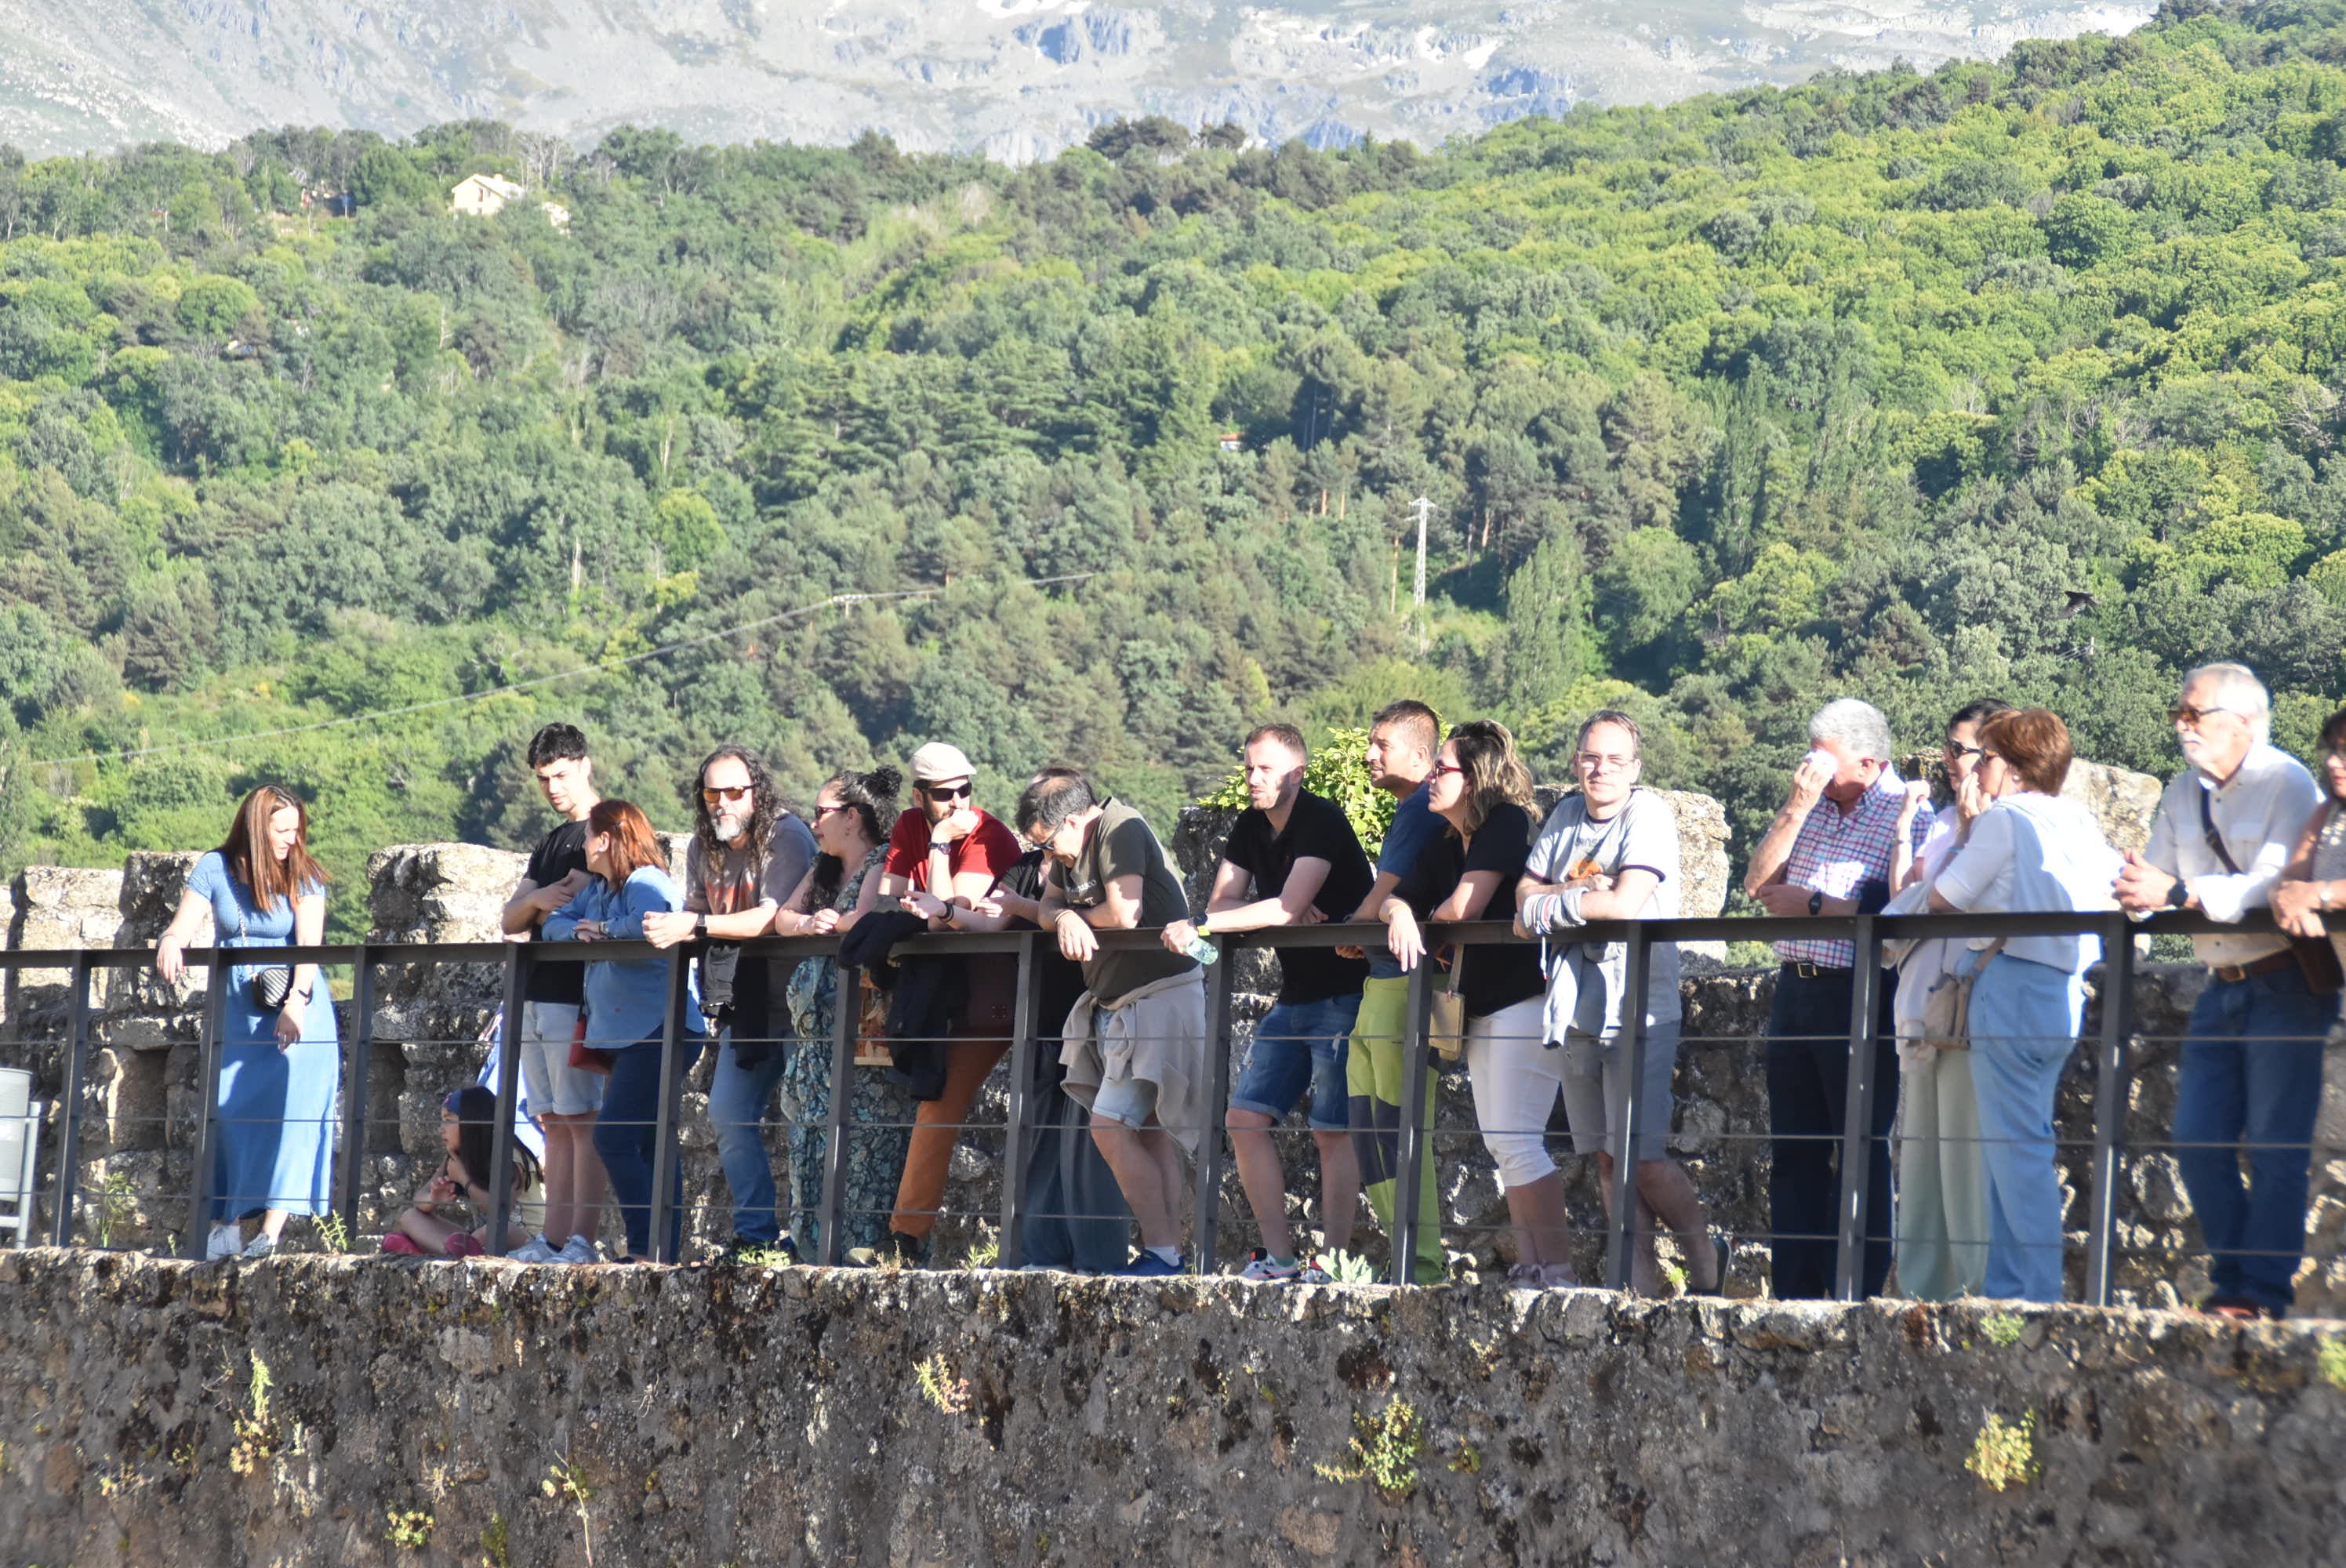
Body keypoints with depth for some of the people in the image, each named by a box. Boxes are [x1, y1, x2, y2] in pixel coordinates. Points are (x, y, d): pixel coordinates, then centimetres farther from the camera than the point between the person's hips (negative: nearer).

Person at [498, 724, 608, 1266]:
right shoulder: (550, 844, 22)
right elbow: (511, 919, 13)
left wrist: (539, 914, 2)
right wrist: (539, 900, -7)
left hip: (577, 995, -9)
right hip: (539, 997, 9)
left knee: (582, 1121, -10)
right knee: (555, 1124, 7)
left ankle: (582, 1241, -13)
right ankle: (552, 1241, 6)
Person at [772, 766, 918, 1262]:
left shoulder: (885, 862, -5)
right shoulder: (823, 868, 21)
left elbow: (865, 918, -20)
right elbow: (782, 919, 11)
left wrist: (827, 923, -2)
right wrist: (808, 924, -10)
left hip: (864, 1030, -8)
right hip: (816, 1030, 8)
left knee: (861, 1141, -11)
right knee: (810, 1137, 5)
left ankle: (861, 1249, -11)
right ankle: (812, 1251, 7)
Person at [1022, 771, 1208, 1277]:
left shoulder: (1119, 828, -14)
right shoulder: (1073, 849, 15)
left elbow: (1124, 913, -23)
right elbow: (1047, 907, 11)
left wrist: (1077, 915, -3)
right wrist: (1066, 918, -12)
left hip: (1160, 995, -10)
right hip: (1116, 1004, 10)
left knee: (1111, 1126, -15)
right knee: (1150, 1135, 7)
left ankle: (1162, 1254, -14)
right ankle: (1172, 1253, 7)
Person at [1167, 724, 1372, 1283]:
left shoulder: (1321, 820, -15)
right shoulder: (1250, 828, 10)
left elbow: (1288, 906, -25)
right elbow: (1221, 903, 2)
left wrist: (1199, 927, -26)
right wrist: (1282, 914, -16)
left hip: (1344, 991, -9)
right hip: (1295, 996, 9)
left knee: (1333, 1130, -10)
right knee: (1245, 1118, 2)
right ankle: (1278, 1256, 4)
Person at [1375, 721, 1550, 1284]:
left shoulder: (1507, 824, -11)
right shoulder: (1444, 845, 15)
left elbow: (1463, 906, -17)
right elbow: (1394, 899, 10)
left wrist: (1428, 921, 4)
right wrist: (1400, 914, -14)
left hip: (1524, 999, -10)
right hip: (1481, 1006, 10)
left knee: (1515, 1139, -14)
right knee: (1499, 1142, 7)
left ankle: (1556, 1269, -14)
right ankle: (1528, 1265, 8)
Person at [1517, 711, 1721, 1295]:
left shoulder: (1648, 814, -9)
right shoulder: (1567, 815, 12)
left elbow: (1627, 903, -20)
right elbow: (1526, 891, 9)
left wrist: (1548, 906, -7)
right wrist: (1577, 892, -11)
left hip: (1637, 1009, -6)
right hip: (1577, 1007, 7)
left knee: (1643, 1158, -11)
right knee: (1605, 1158, 7)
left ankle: (1705, 1260, 10)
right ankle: (1638, 1282, 14)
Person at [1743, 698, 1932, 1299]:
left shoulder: (1909, 816, -6)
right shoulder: (1813, 806, 12)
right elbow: (1758, 883, 4)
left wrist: (1811, 904, -12)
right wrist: (1796, 808, -5)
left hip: (1859, 996, -6)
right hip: (1795, 993, 6)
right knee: (1794, 1151, 8)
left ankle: (1856, 1296, 3)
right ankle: (1794, 1292, 13)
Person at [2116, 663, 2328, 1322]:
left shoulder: (2286, 785, -11)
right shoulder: (2183, 794, 12)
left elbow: (2272, 885, -23)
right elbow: (2154, 882, 13)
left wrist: (2176, 893, -30)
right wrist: (2137, 888, -12)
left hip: (2284, 984, -7)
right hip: (2222, 988, 7)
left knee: (2275, 1147, -8)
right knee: (2198, 1141, 3)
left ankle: (2263, 1292, -6)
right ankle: (2232, 1279, 12)